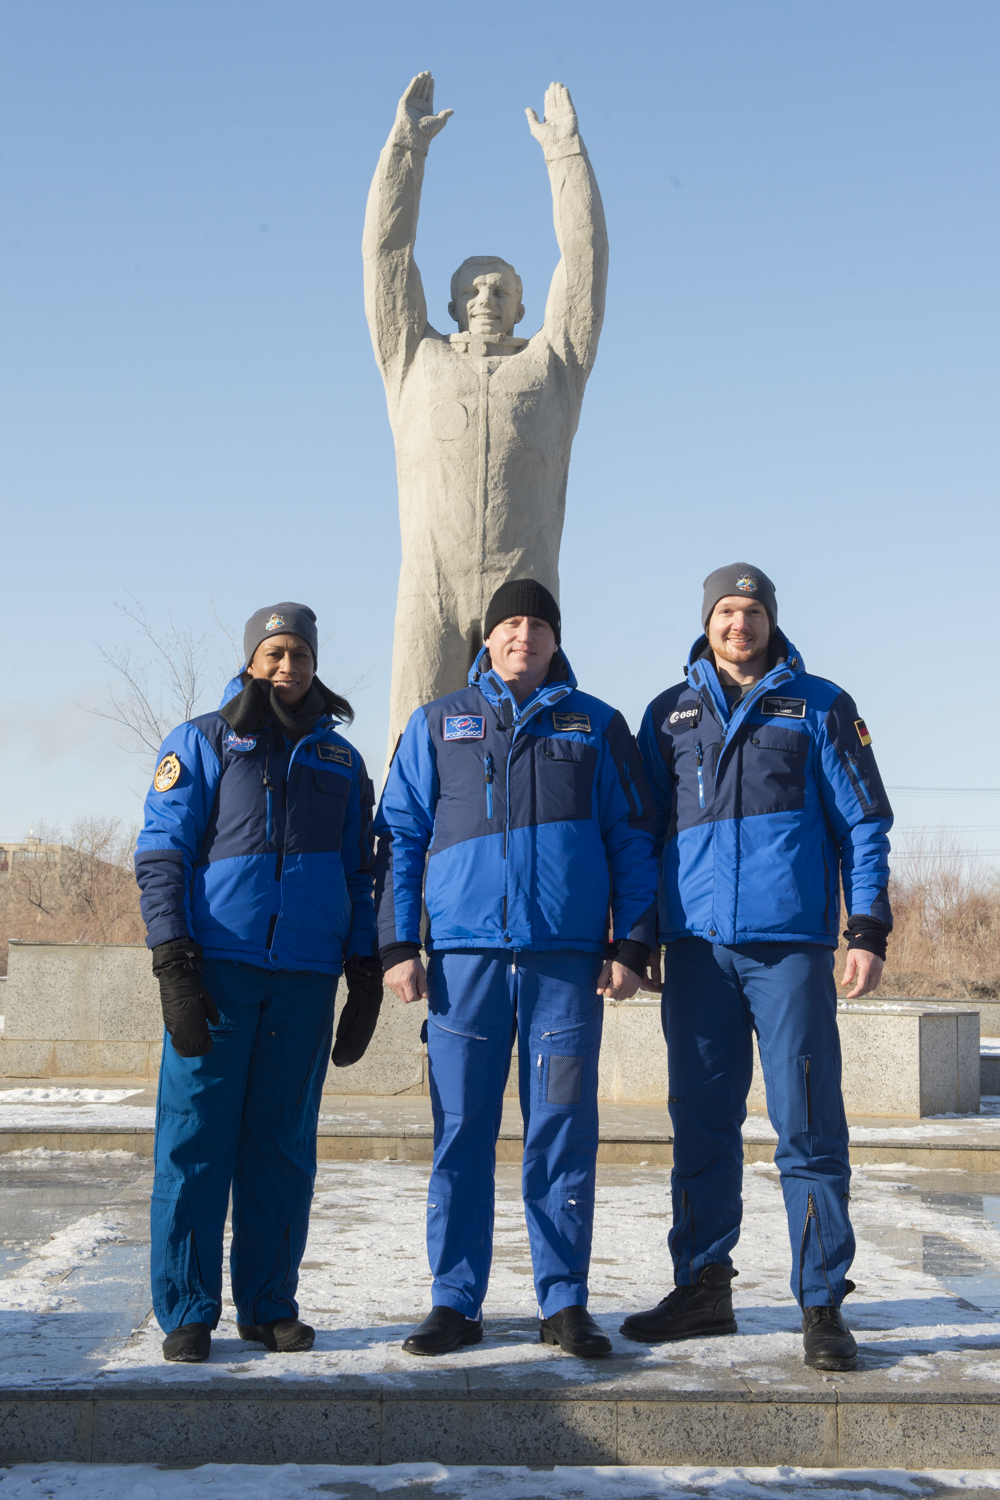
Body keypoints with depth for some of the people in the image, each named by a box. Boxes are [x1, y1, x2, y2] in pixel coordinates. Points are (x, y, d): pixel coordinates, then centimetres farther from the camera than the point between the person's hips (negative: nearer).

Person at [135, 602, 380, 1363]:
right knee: (196, 1138, -3)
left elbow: (359, 876, 20)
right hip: (217, 965, -3)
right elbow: (161, 853, 0)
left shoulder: (341, 763, 17)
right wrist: (173, 961, -10)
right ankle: (188, 1312, 4)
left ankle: (270, 1304, 15)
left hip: (305, 976, 3)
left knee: (283, 1144, 6)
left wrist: (366, 974, 10)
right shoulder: (203, 743, 7)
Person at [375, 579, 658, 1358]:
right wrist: (397, 944, 1)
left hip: (568, 957, 0)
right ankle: (456, 1301, 11)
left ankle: (565, 1302, 10)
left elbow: (632, 841, 10)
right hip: (465, 954, 0)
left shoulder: (597, 726, 12)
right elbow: (399, 836, 10)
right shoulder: (437, 724, 13)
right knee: (462, 1132, 2)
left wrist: (632, 945, 1)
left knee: (563, 1133, 1)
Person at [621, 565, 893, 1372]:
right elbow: (645, 828, 18)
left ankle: (823, 1305, 3)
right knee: (701, 1123, 8)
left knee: (808, 1127, -4)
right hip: (697, 943, 3)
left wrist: (868, 931, -4)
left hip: (791, 941, -3)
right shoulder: (670, 713, 15)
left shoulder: (819, 706, 8)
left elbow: (863, 821, 5)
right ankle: (703, 1288, 18)